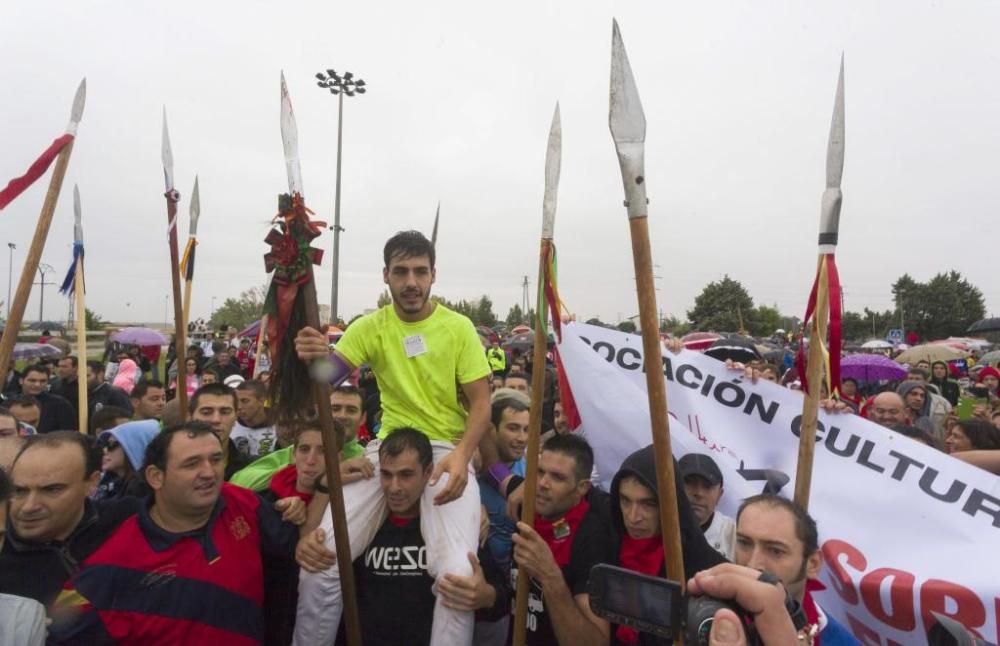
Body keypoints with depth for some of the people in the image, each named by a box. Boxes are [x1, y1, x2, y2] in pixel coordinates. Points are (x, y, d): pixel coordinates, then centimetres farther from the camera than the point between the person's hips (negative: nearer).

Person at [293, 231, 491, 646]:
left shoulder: (459, 327, -1)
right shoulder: (371, 326, 4)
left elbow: (481, 403, -3)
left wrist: (461, 455, -23)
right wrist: (316, 358, -33)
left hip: (447, 451, -2)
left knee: (457, 574, -24)